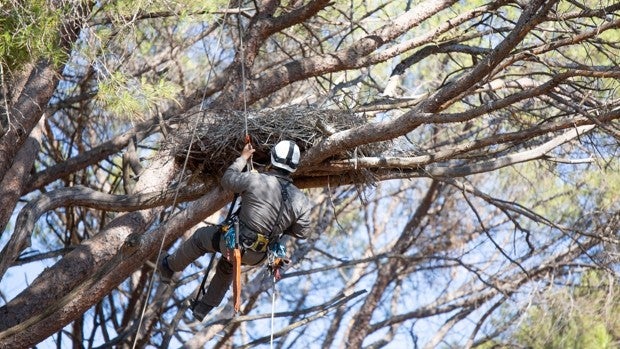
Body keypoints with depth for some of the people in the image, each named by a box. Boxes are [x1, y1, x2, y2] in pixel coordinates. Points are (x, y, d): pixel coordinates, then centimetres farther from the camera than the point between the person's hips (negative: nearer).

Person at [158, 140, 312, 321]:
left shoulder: (255, 180, -22)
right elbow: (301, 233, 0)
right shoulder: (301, 201, -12)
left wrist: (243, 158, 14)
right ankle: (204, 308, 50)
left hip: (234, 242, -5)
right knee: (227, 266, 37)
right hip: (257, 257, 5)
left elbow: (227, 180, -3)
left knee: (200, 237, 27)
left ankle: (170, 267, 47)